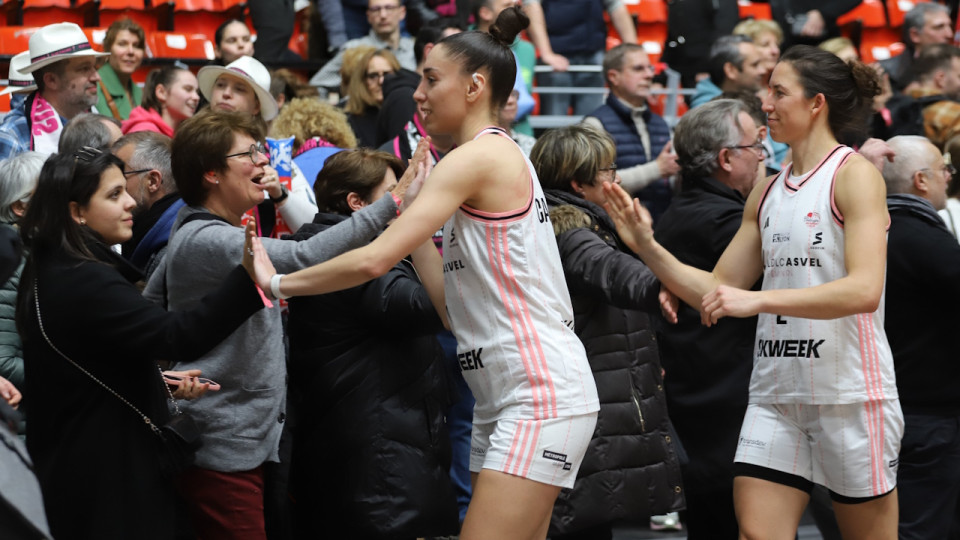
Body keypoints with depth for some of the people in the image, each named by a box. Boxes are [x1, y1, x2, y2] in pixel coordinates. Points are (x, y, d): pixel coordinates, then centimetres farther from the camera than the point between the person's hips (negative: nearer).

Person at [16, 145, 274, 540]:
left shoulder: (48, 270, 10)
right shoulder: (85, 283, -23)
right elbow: (177, 336, -35)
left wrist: (161, 382, 11)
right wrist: (247, 281, -44)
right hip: (109, 479, -10)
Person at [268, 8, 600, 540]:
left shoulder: (478, 157, -10)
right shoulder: (495, 158, 18)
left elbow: (374, 260, -18)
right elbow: (455, 308, 15)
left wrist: (278, 282, -7)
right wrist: (413, 220, 15)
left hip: (541, 396, -10)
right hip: (503, 401, 10)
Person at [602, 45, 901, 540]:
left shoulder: (854, 175, -7)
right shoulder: (767, 193, 13)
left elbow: (864, 290, -21)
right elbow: (717, 291, 17)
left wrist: (757, 299, -27)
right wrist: (647, 248, 4)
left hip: (850, 395, -6)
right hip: (775, 393, 6)